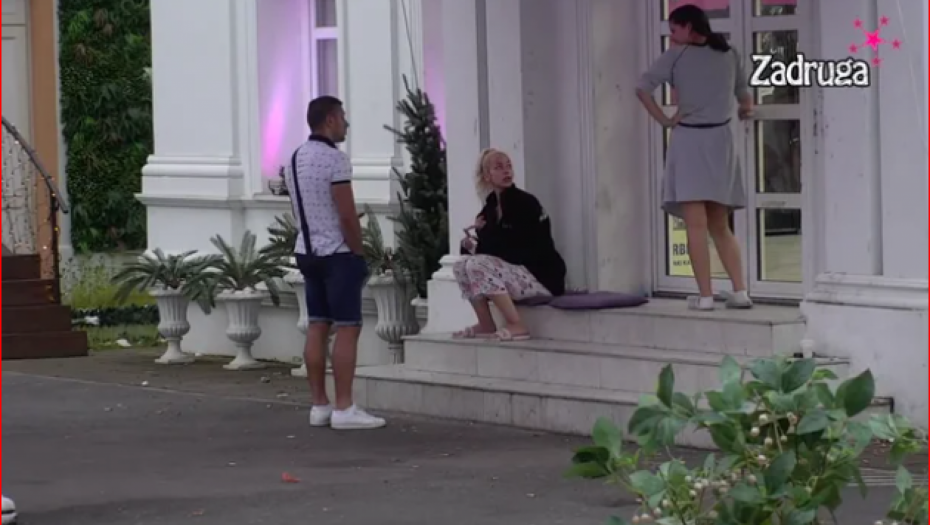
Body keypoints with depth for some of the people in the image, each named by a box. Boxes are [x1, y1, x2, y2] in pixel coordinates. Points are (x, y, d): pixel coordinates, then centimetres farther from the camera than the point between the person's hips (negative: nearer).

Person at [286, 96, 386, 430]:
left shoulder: (296, 159, 11)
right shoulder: (334, 159, -16)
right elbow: (348, 216, -18)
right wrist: (359, 253, -8)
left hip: (307, 251, 9)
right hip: (337, 254, -9)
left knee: (317, 327, 8)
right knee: (347, 329, -7)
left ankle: (320, 405, 8)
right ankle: (344, 409, -9)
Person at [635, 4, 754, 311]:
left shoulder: (676, 56, -2)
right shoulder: (729, 55, 9)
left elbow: (643, 88, -12)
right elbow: (745, 98, 16)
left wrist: (663, 120, -2)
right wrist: (744, 112, 38)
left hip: (689, 140, -4)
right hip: (721, 139, 4)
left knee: (696, 226, -6)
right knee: (720, 226, 13)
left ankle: (705, 296, -10)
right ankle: (740, 292, 4)